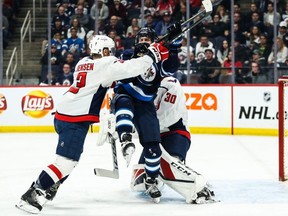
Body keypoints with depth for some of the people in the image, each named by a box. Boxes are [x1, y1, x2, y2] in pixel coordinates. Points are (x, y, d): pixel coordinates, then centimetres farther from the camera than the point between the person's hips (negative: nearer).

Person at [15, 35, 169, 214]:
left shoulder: (84, 63, 15)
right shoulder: (105, 64, -8)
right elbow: (131, 69, -14)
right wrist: (152, 55, -4)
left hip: (63, 115, 10)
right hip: (75, 120, -10)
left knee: (71, 158, 23)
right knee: (66, 162, -13)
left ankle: (47, 190, 24)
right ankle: (32, 196, -18)